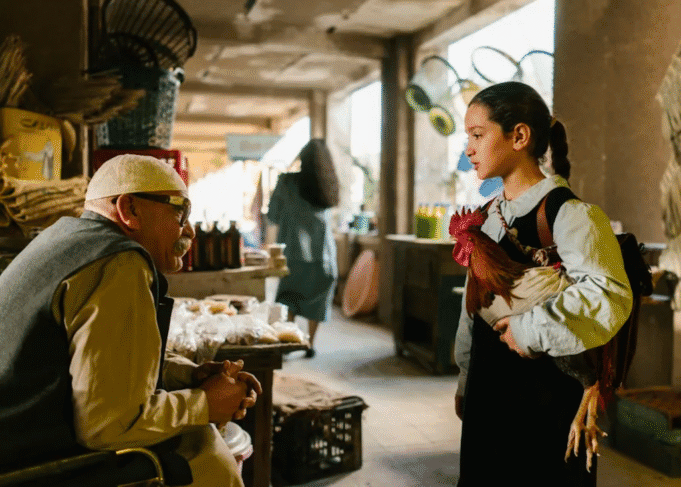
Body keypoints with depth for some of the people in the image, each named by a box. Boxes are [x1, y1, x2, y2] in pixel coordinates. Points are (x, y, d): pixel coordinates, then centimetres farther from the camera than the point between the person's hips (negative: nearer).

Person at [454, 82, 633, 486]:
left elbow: (609, 296, -32)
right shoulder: (489, 216, 9)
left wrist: (532, 330, -24)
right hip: (489, 393, 7)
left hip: (548, 396, -7)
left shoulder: (569, 214, -17)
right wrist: (466, 381, 17)